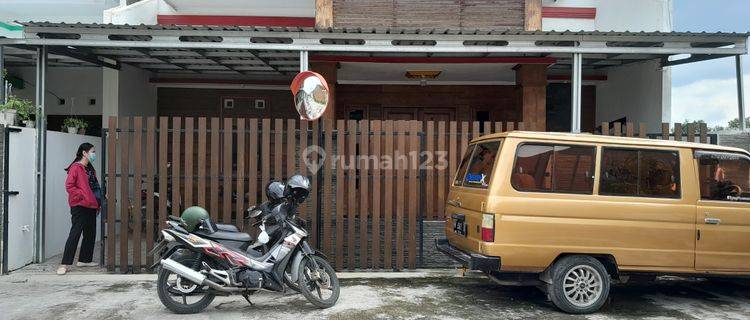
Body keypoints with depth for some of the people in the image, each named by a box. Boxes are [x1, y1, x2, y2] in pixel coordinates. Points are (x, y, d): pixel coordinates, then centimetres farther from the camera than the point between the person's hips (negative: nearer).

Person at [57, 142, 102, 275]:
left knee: (90, 234, 13)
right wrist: (81, 196, -17)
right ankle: (65, 264, -6)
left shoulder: (90, 169, 17)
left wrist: (97, 203, 15)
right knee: (75, 234, -10)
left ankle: (84, 260, 24)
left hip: (90, 207, 9)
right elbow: (69, 186, -15)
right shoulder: (76, 167, -8)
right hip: (79, 206, -9)